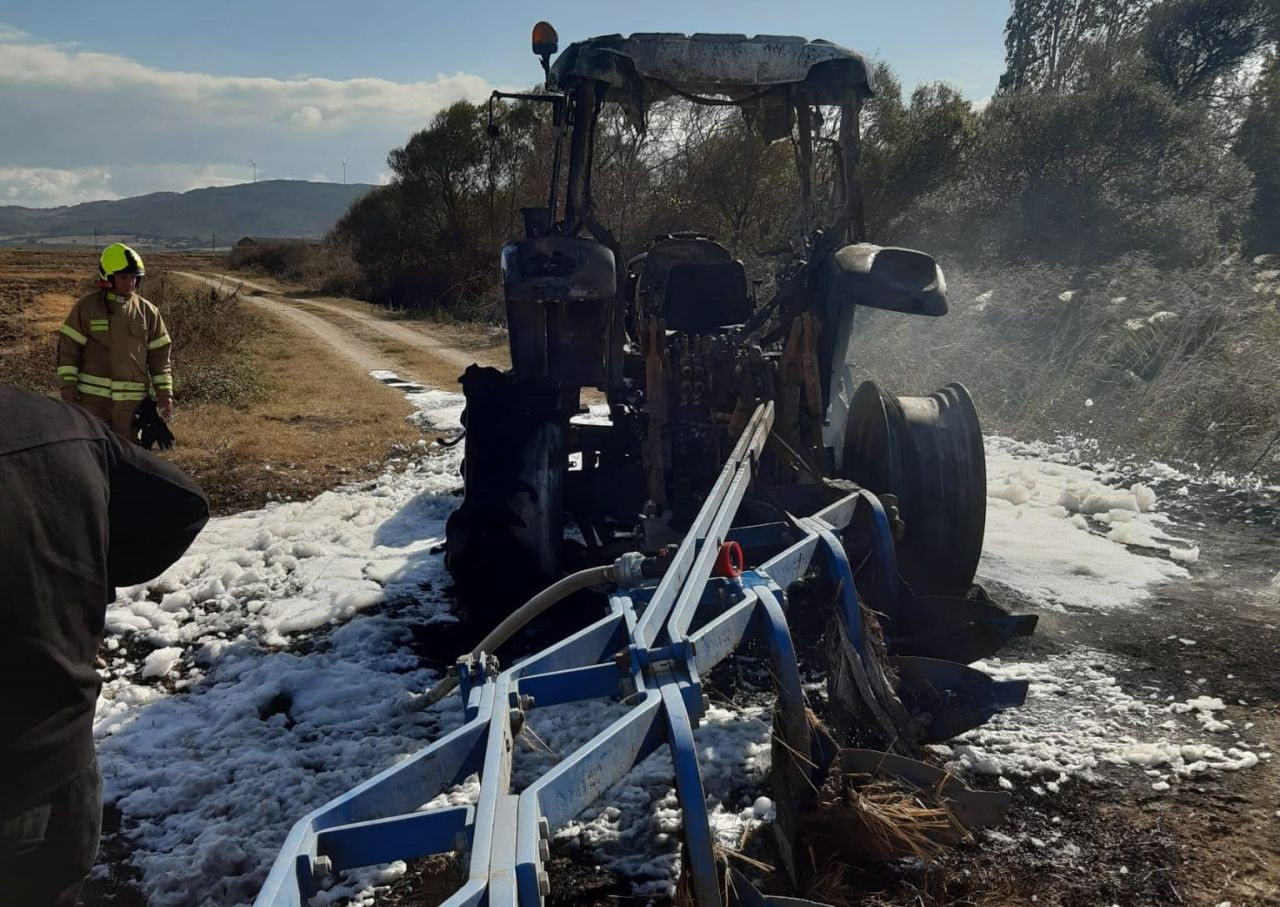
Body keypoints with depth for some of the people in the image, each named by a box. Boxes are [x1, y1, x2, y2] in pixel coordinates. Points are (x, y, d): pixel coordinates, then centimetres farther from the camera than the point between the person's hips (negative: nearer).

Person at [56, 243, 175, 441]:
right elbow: (68, 347, 1)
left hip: (131, 400, 2)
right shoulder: (86, 306, 0)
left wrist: (164, 393, 3)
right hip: (92, 398, -2)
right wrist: (67, 386, -6)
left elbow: (159, 355, 9)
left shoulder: (148, 311, 6)